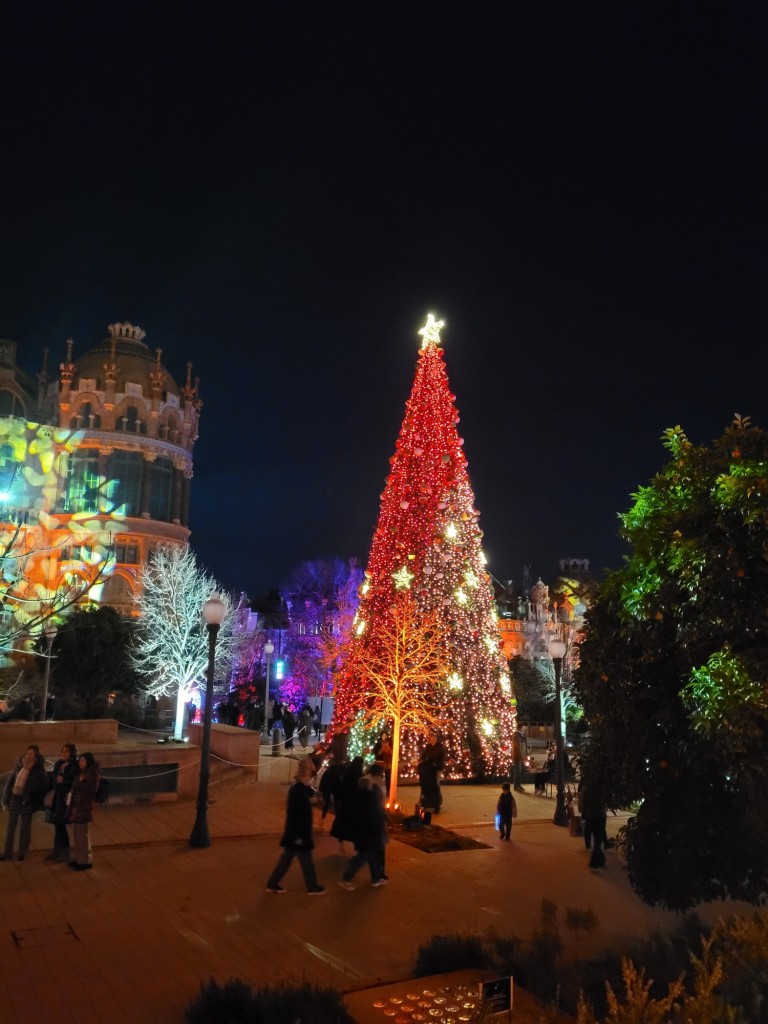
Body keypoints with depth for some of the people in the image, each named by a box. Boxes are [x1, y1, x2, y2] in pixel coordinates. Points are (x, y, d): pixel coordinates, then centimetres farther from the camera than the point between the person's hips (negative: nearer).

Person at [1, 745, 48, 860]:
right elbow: (10, 781, 6)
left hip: (27, 800, -3)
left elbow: (43, 785, -6)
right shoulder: (19, 765, 2)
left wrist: (37, 801, -12)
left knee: (25, 828, 4)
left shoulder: (39, 769, -8)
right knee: (10, 826, 7)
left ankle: (22, 852, 14)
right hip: (15, 798, 3)